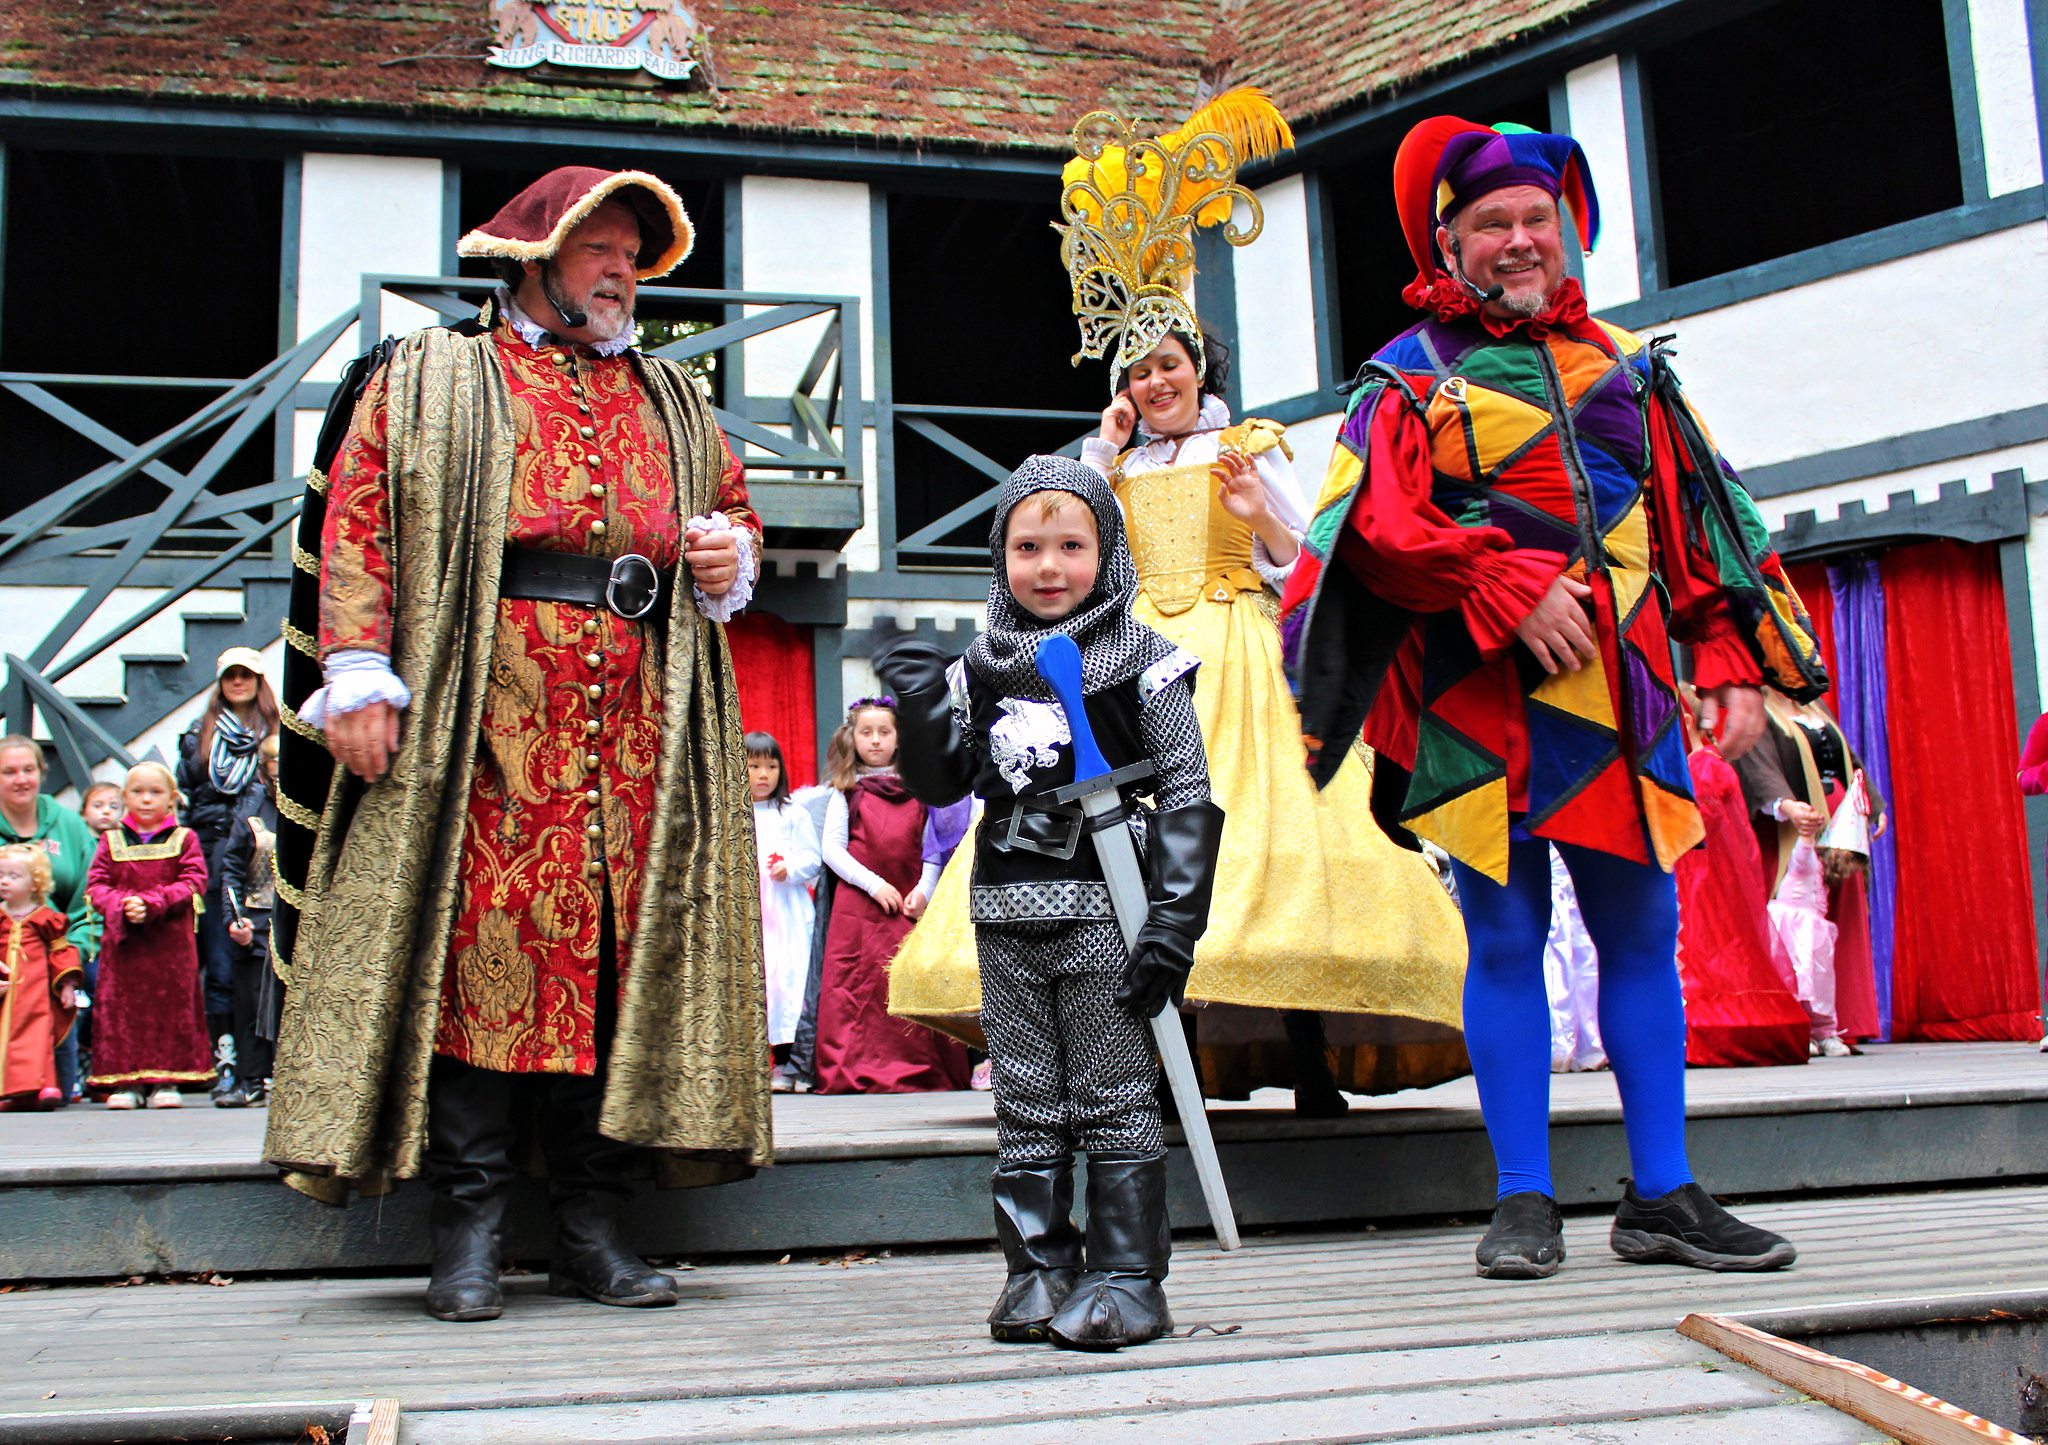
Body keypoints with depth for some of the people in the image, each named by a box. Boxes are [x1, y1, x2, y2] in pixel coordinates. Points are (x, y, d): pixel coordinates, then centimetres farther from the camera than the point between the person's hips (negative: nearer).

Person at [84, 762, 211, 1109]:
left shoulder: (184, 839, 6)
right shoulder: (111, 840, 12)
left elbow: (193, 883, -5)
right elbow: (96, 885, 5)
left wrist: (151, 904, -17)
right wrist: (122, 907, -15)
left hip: (171, 941, -1)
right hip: (122, 941, 2)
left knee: (172, 1004, -1)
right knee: (121, 1007, 0)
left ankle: (166, 1079, 6)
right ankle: (125, 1080, 6)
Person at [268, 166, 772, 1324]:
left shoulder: (674, 401, 25)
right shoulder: (427, 382, 12)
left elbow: (734, 505, 32)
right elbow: (356, 523, 2)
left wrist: (733, 554, 7)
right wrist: (360, 673, -11)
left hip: (638, 723, 4)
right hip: (481, 719, -4)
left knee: (621, 947, 0)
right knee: (479, 941, -8)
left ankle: (593, 1226, 8)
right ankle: (470, 1228, 0)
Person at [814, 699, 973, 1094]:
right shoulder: (847, 792, 9)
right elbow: (831, 849, 2)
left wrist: (924, 889, -8)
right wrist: (874, 884, -8)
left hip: (910, 907, 1)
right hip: (859, 907, -1)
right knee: (859, 988, -6)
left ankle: (918, 1072, 3)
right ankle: (855, 1073, -1)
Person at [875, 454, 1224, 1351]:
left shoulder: (1143, 662, -2)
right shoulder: (981, 667, 10)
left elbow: (1187, 796, -5)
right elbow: (944, 785, 11)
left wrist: (1174, 922, -12)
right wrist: (920, 709, -8)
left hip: (1104, 909, -4)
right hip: (1008, 913, 4)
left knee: (1114, 1102, 2)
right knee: (1026, 1106, 9)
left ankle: (1125, 1277, 10)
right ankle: (1038, 1270, 18)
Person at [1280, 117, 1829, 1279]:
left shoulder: (1625, 365, 18)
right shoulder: (1410, 378, 6)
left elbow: (1700, 519, 16)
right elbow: (1378, 527, -8)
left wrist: (1734, 664, 7)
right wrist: (1505, 588, -18)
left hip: (1623, 691, 4)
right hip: (1483, 700, -3)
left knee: (1642, 933, 4)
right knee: (1506, 937, -1)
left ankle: (1663, 1196, 13)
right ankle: (1526, 1203, 7)